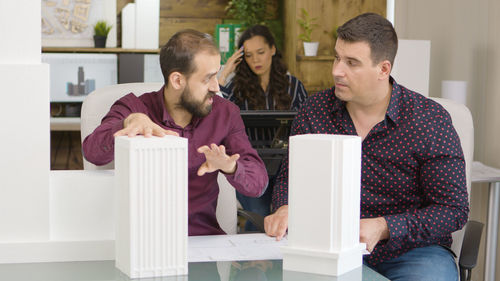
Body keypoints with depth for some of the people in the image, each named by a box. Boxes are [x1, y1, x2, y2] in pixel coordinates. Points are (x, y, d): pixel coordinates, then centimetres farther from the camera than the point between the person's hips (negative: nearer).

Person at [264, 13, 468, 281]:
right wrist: (285, 208, -12)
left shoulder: (430, 120, -8)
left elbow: (454, 209, -9)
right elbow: (290, 176, 13)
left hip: (410, 248, -1)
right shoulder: (315, 109, 3)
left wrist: (383, 227, -22)